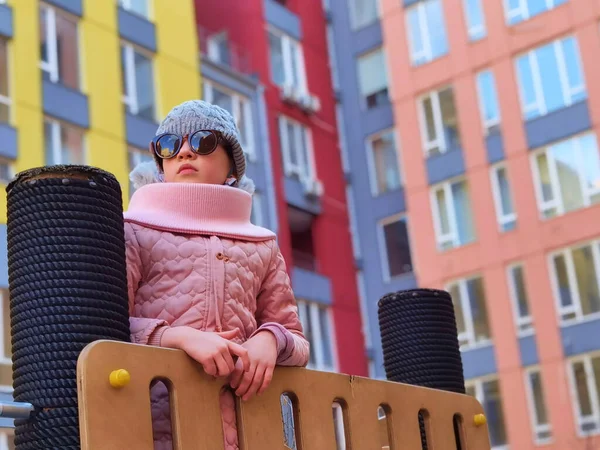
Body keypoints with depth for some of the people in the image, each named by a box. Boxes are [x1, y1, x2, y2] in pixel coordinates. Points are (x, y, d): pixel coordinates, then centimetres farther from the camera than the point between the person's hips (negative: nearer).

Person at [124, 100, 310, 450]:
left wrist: (270, 338, -5)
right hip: (160, 421, -2)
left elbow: (298, 343, 18)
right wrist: (179, 336, -17)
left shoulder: (262, 246, 16)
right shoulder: (134, 231, 8)